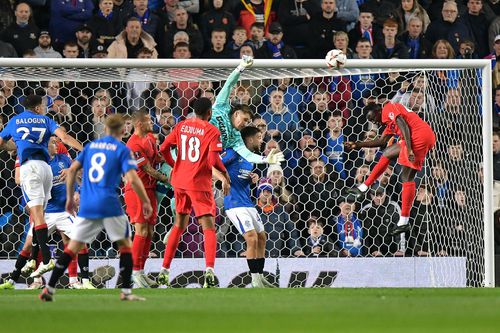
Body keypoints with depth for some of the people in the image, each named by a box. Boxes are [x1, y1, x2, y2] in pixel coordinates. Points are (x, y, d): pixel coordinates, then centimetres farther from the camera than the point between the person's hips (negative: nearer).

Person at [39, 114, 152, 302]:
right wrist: (146, 202, 0)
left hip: (87, 206, 4)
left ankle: (49, 289, 2)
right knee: (125, 244, 10)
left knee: (73, 246, 7)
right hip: (109, 205, -4)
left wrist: (70, 198, 18)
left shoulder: (90, 146, 15)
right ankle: (126, 291, 3)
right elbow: (132, 179, -10)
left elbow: (72, 170, 10)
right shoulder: (122, 150, 1)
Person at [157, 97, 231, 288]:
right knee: (209, 227, -5)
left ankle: (164, 271, 20)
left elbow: (163, 149, 5)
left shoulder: (182, 126, 6)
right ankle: (209, 270, -24)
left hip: (180, 181, 5)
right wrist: (225, 174, -1)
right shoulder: (212, 131, -9)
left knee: (179, 225, 19)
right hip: (200, 183, -5)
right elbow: (214, 160, -18)